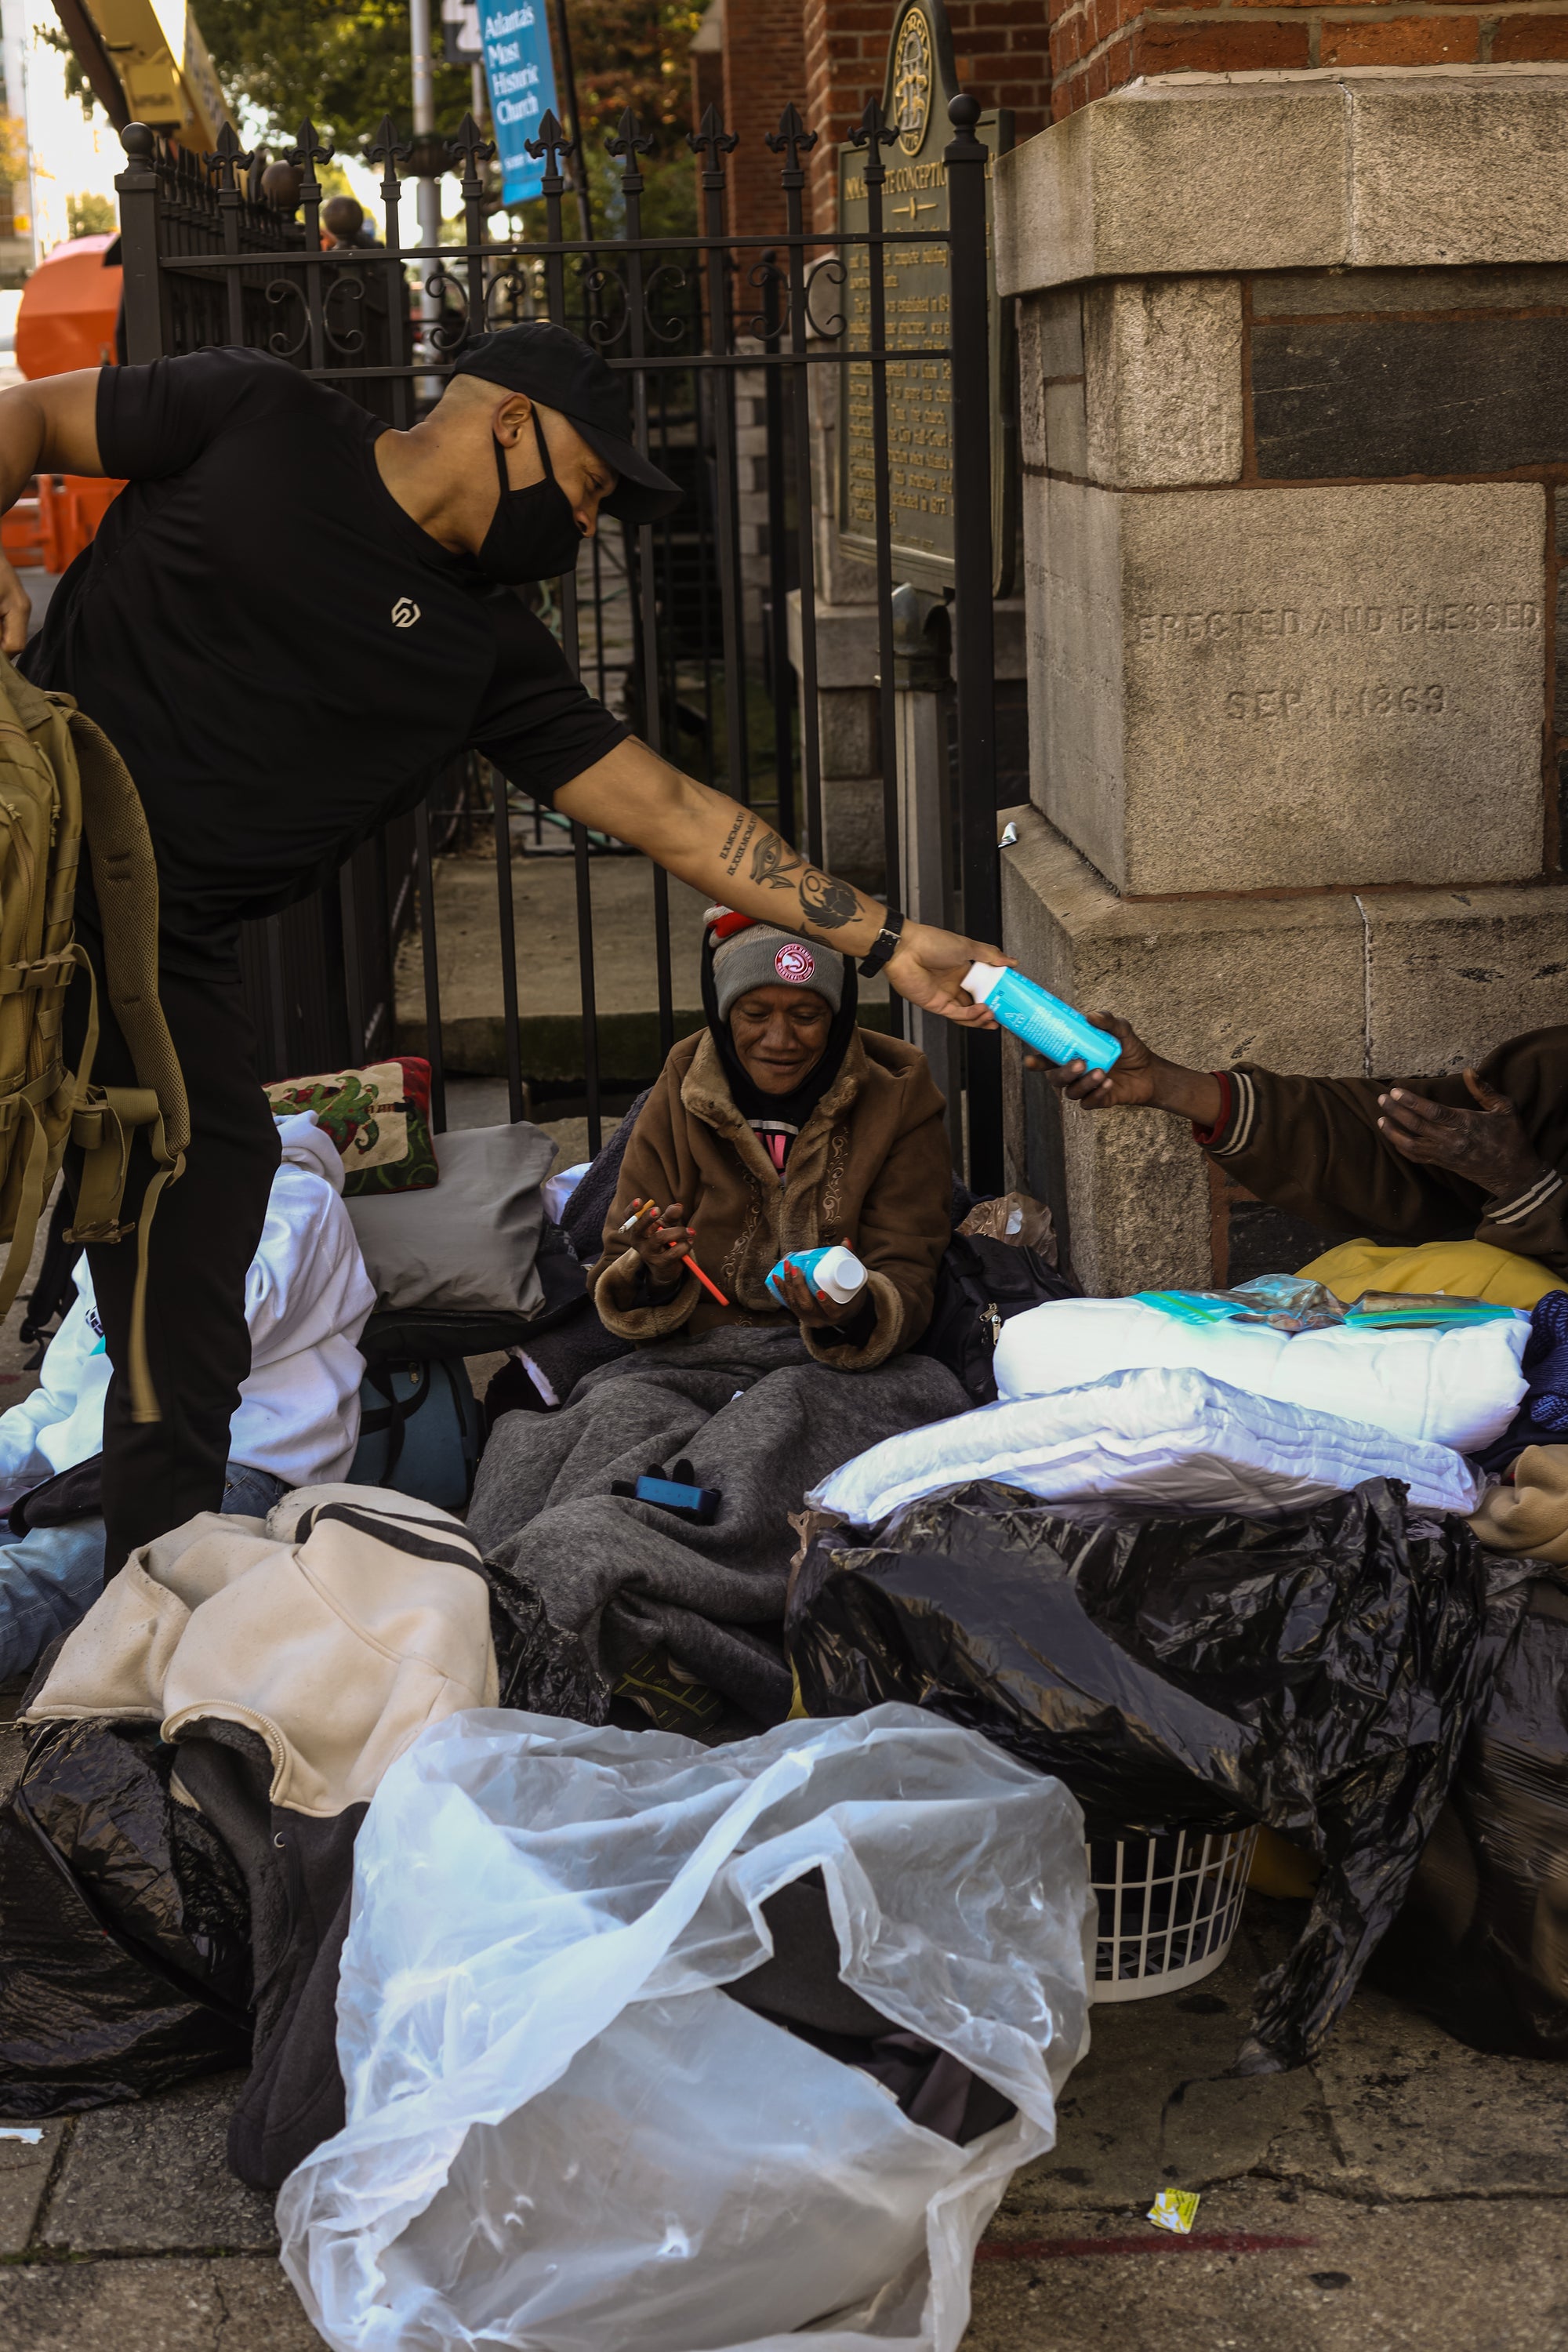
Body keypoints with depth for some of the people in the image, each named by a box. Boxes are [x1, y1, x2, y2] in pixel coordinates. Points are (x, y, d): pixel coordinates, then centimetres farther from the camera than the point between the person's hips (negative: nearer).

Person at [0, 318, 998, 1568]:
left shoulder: (489, 650, 9)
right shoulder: (259, 419, 0)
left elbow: (669, 810, 10)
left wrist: (884, 938, 7)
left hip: (166, 962, 4)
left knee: (185, 1365, 1)